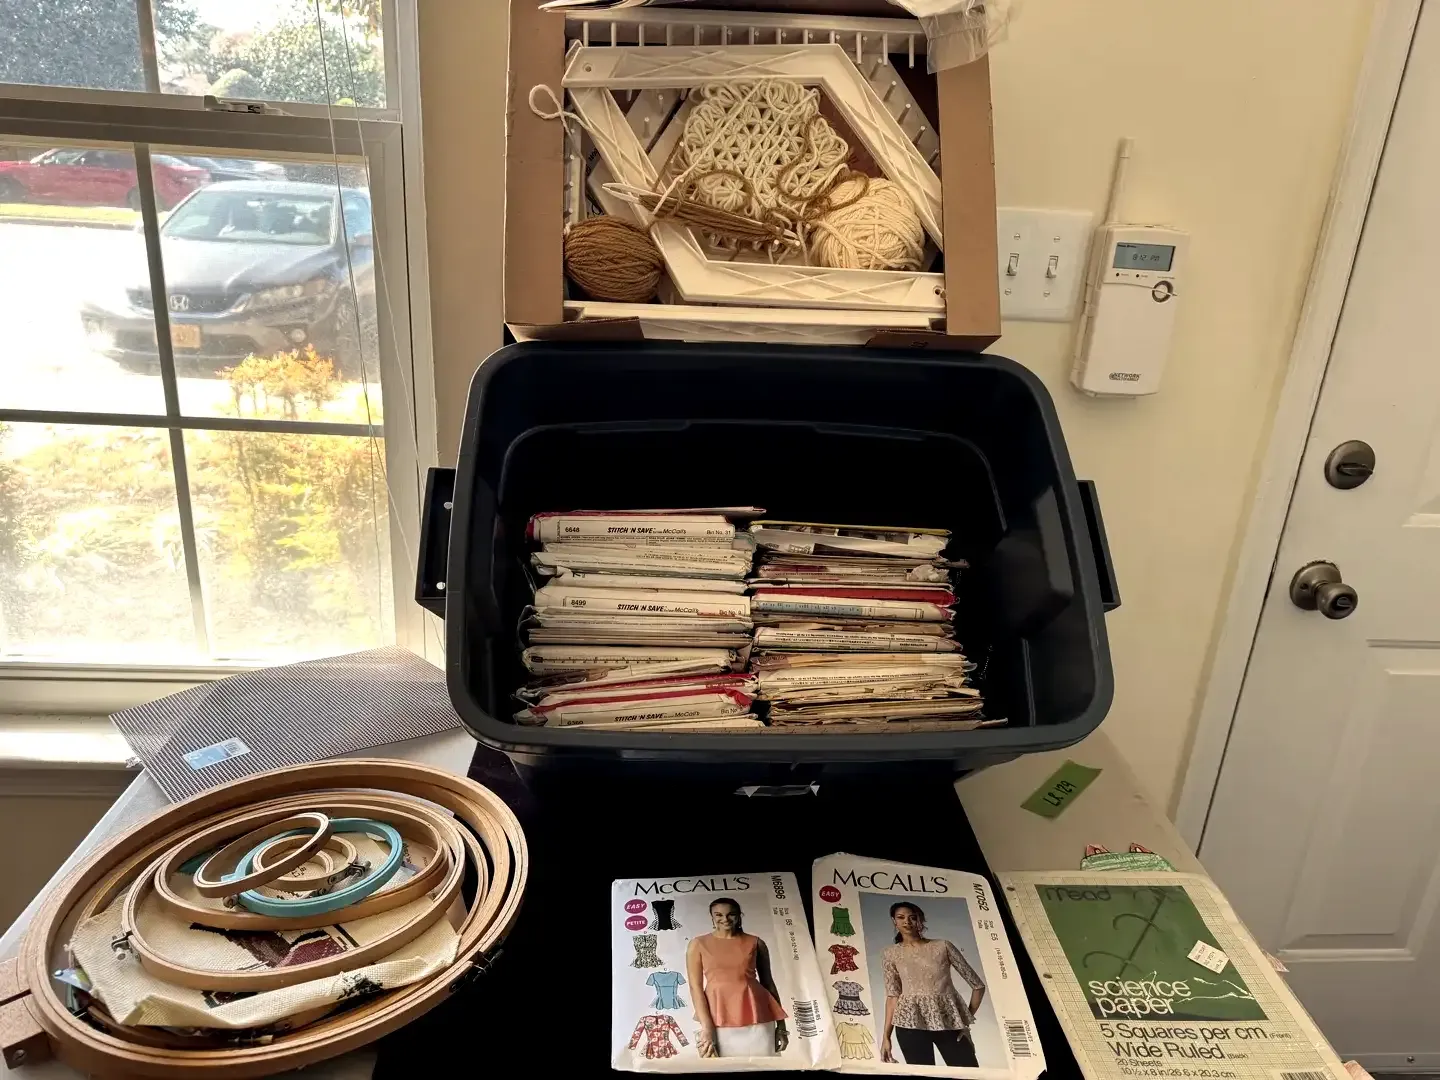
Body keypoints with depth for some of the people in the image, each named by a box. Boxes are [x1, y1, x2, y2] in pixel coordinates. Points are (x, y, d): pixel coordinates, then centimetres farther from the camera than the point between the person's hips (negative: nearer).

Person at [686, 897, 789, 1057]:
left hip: (756, 1019, 1)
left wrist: (780, 1024, 8)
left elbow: (768, 982, 11)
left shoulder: (755, 943, 7)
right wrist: (706, 1027, -12)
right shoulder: (698, 944, 3)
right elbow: (696, 987, -3)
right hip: (717, 1019, -1)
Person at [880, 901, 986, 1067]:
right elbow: (892, 995, 5)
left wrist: (966, 1019, 2)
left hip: (949, 1019, 1)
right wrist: (886, 1036, -4)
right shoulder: (890, 954, 9)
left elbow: (977, 984, 9)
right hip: (912, 1021, 0)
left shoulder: (942, 946, 7)